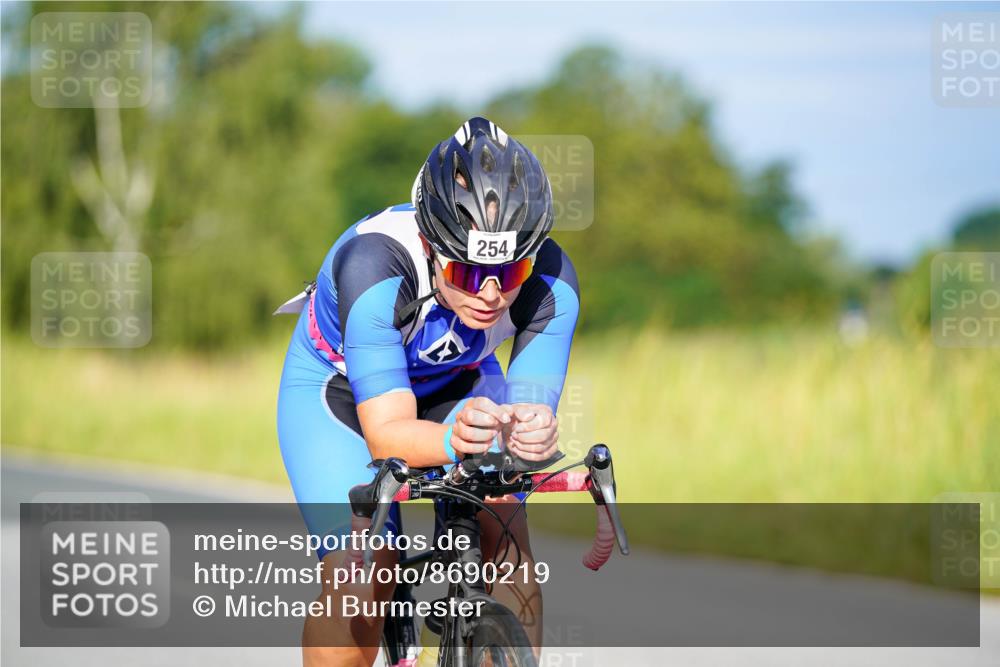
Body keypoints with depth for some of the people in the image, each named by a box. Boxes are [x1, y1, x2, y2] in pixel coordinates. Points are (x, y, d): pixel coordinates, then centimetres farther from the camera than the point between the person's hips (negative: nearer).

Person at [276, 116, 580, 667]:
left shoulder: (550, 283, -30)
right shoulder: (373, 265, -39)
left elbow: (532, 401, -32)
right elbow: (386, 433, -41)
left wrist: (529, 433, -57)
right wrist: (452, 439, -62)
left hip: (459, 385, 3)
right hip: (337, 389, -3)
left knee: (506, 549, -22)